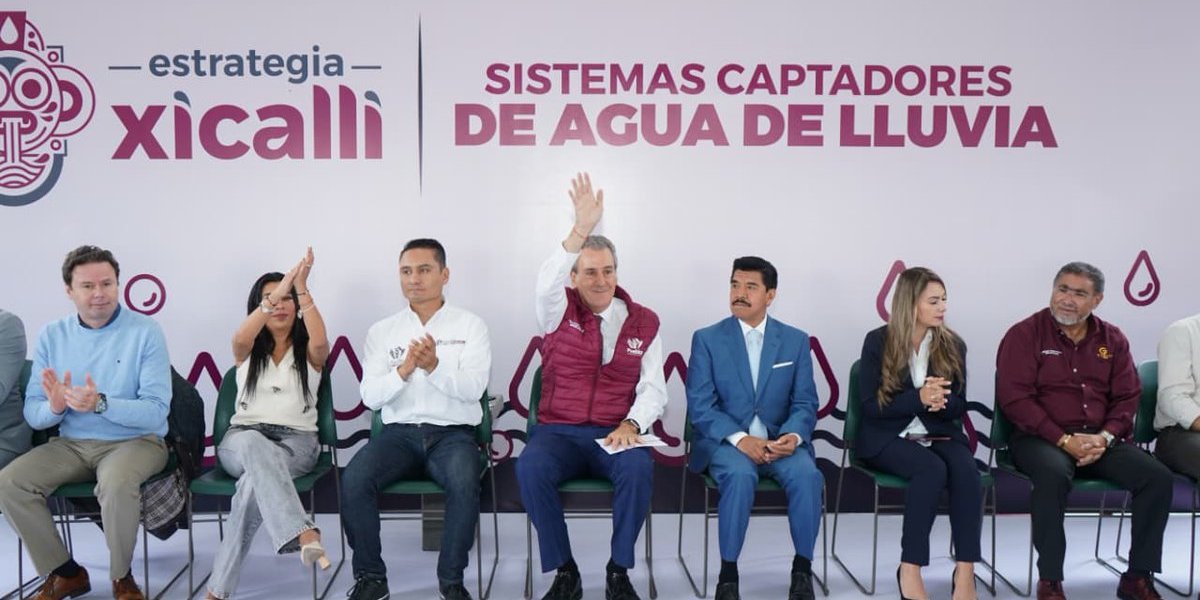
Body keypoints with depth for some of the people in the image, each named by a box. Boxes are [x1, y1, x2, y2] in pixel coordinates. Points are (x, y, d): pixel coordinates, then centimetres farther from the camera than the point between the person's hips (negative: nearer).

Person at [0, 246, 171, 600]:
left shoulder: (145, 332, -8)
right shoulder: (51, 336, 4)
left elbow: (156, 410, -15)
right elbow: (32, 415, 3)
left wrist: (101, 404, -30)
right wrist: (54, 408, -21)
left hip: (135, 441, -4)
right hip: (71, 444, 5)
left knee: (116, 484, -35)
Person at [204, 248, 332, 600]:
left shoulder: (308, 352, 10)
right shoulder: (247, 351, 14)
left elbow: (321, 342, -18)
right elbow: (239, 338, -14)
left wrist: (303, 291, -23)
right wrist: (273, 294, -26)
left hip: (296, 441, 0)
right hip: (240, 440, 0)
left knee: (255, 479, -36)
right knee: (255, 445, -40)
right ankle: (304, 534, -57)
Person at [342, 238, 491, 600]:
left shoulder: (470, 325, 3)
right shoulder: (382, 331, 10)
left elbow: (473, 388, -9)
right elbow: (370, 397, 1)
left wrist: (435, 366, -26)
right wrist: (403, 371, -18)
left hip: (452, 433, -2)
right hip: (399, 432, 2)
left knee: (464, 485, -33)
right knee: (353, 480, -26)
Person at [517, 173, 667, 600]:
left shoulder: (644, 322, 6)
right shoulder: (559, 311, 2)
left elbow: (653, 389, 2)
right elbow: (547, 282, -23)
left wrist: (631, 425, -18)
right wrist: (580, 230, -36)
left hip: (616, 434, 1)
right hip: (559, 432, 0)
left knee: (639, 469, -33)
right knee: (530, 467, -32)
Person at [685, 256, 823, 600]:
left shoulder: (796, 340, 7)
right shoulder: (707, 339, 1)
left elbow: (805, 403, 4)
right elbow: (700, 406, -6)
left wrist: (793, 436, -18)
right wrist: (740, 439, -21)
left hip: (780, 441, 2)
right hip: (726, 442, -2)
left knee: (807, 475, -28)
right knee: (740, 475, -34)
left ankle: (803, 568, -8)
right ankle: (728, 572, -17)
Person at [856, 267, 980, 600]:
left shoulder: (953, 345, 6)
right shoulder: (878, 342, -5)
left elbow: (958, 406, 7)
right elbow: (870, 405, -9)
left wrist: (938, 401, -17)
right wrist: (919, 398, -23)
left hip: (939, 434, 4)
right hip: (888, 437, -3)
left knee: (967, 471, -29)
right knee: (932, 469, -33)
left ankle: (965, 572, -26)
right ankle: (910, 570, -25)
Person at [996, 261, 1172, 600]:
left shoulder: (1112, 340, 12)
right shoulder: (1025, 335, -3)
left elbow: (1127, 398, 9)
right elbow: (1015, 398, -11)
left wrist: (1105, 437, -11)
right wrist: (1064, 440, -18)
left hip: (1100, 439, 5)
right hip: (1040, 437, -5)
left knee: (1158, 477, -17)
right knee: (1053, 474, -36)